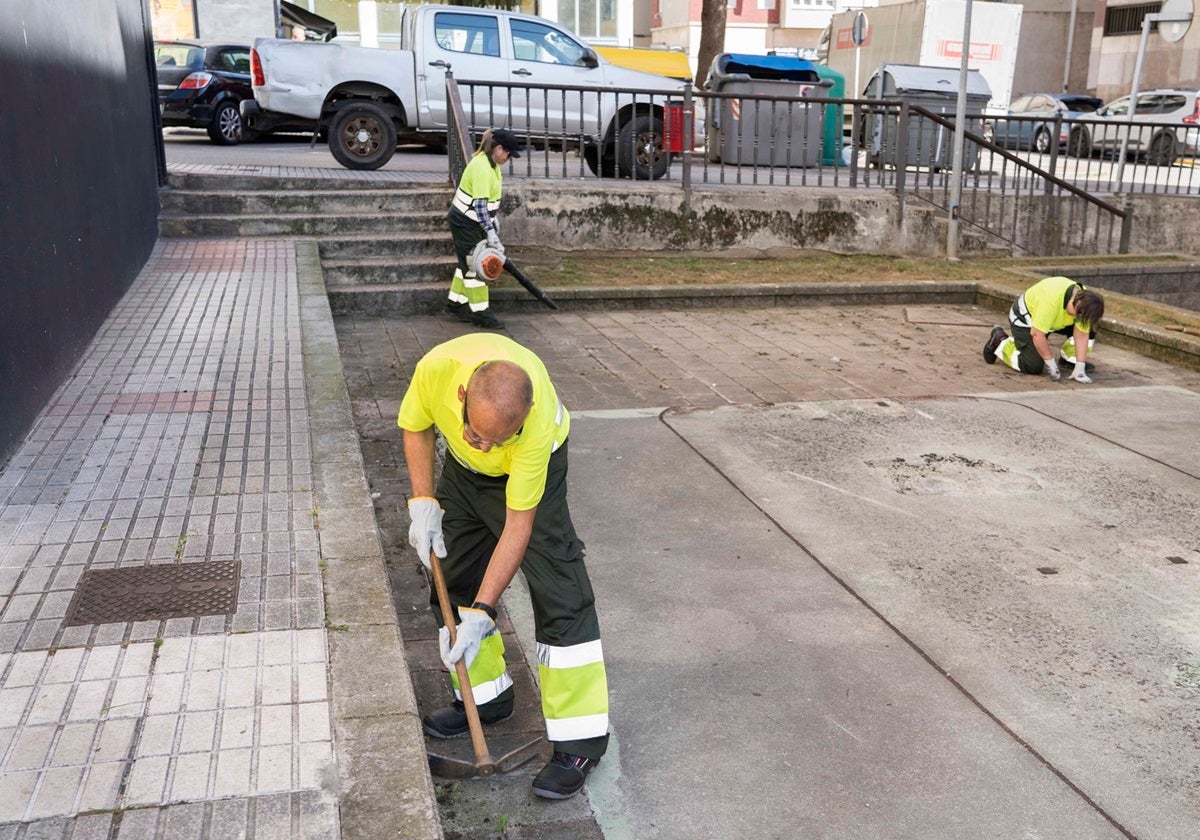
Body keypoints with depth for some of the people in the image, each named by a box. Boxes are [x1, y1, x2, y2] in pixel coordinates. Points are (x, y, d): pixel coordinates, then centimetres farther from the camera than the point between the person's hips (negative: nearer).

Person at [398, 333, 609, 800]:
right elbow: (416, 427, -9)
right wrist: (424, 503, -15)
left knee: (558, 594, -13)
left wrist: (482, 613, -31)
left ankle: (579, 739, -5)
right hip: (462, 468, 5)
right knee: (454, 578, 9)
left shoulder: (536, 426, -42)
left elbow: (518, 527, -32)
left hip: (532, 469, -4)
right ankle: (485, 694, 28)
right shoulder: (436, 368, -35)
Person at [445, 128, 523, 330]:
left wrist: (493, 218, 20)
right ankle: (480, 313, 1)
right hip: (465, 222, -10)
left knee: (468, 262, 16)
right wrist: (491, 232, -30)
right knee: (475, 266, -5)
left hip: (471, 221, 10)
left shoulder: (490, 162, 5)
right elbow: (479, 205, -30)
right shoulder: (482, 168, -26)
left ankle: (456, 303, 27)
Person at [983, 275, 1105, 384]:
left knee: (1088, 332, -10)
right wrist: (1050, 363, -26)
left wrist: (1079, 369, -20)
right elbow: (1037, 334, -36)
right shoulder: (1052, 299, -41)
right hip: (1024, 317, -6)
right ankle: (1000, 340, 5)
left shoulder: (1084, 300, -21)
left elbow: (1081, 335, -17)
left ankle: (1069, 359, 13)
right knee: (1033, 366, -15)